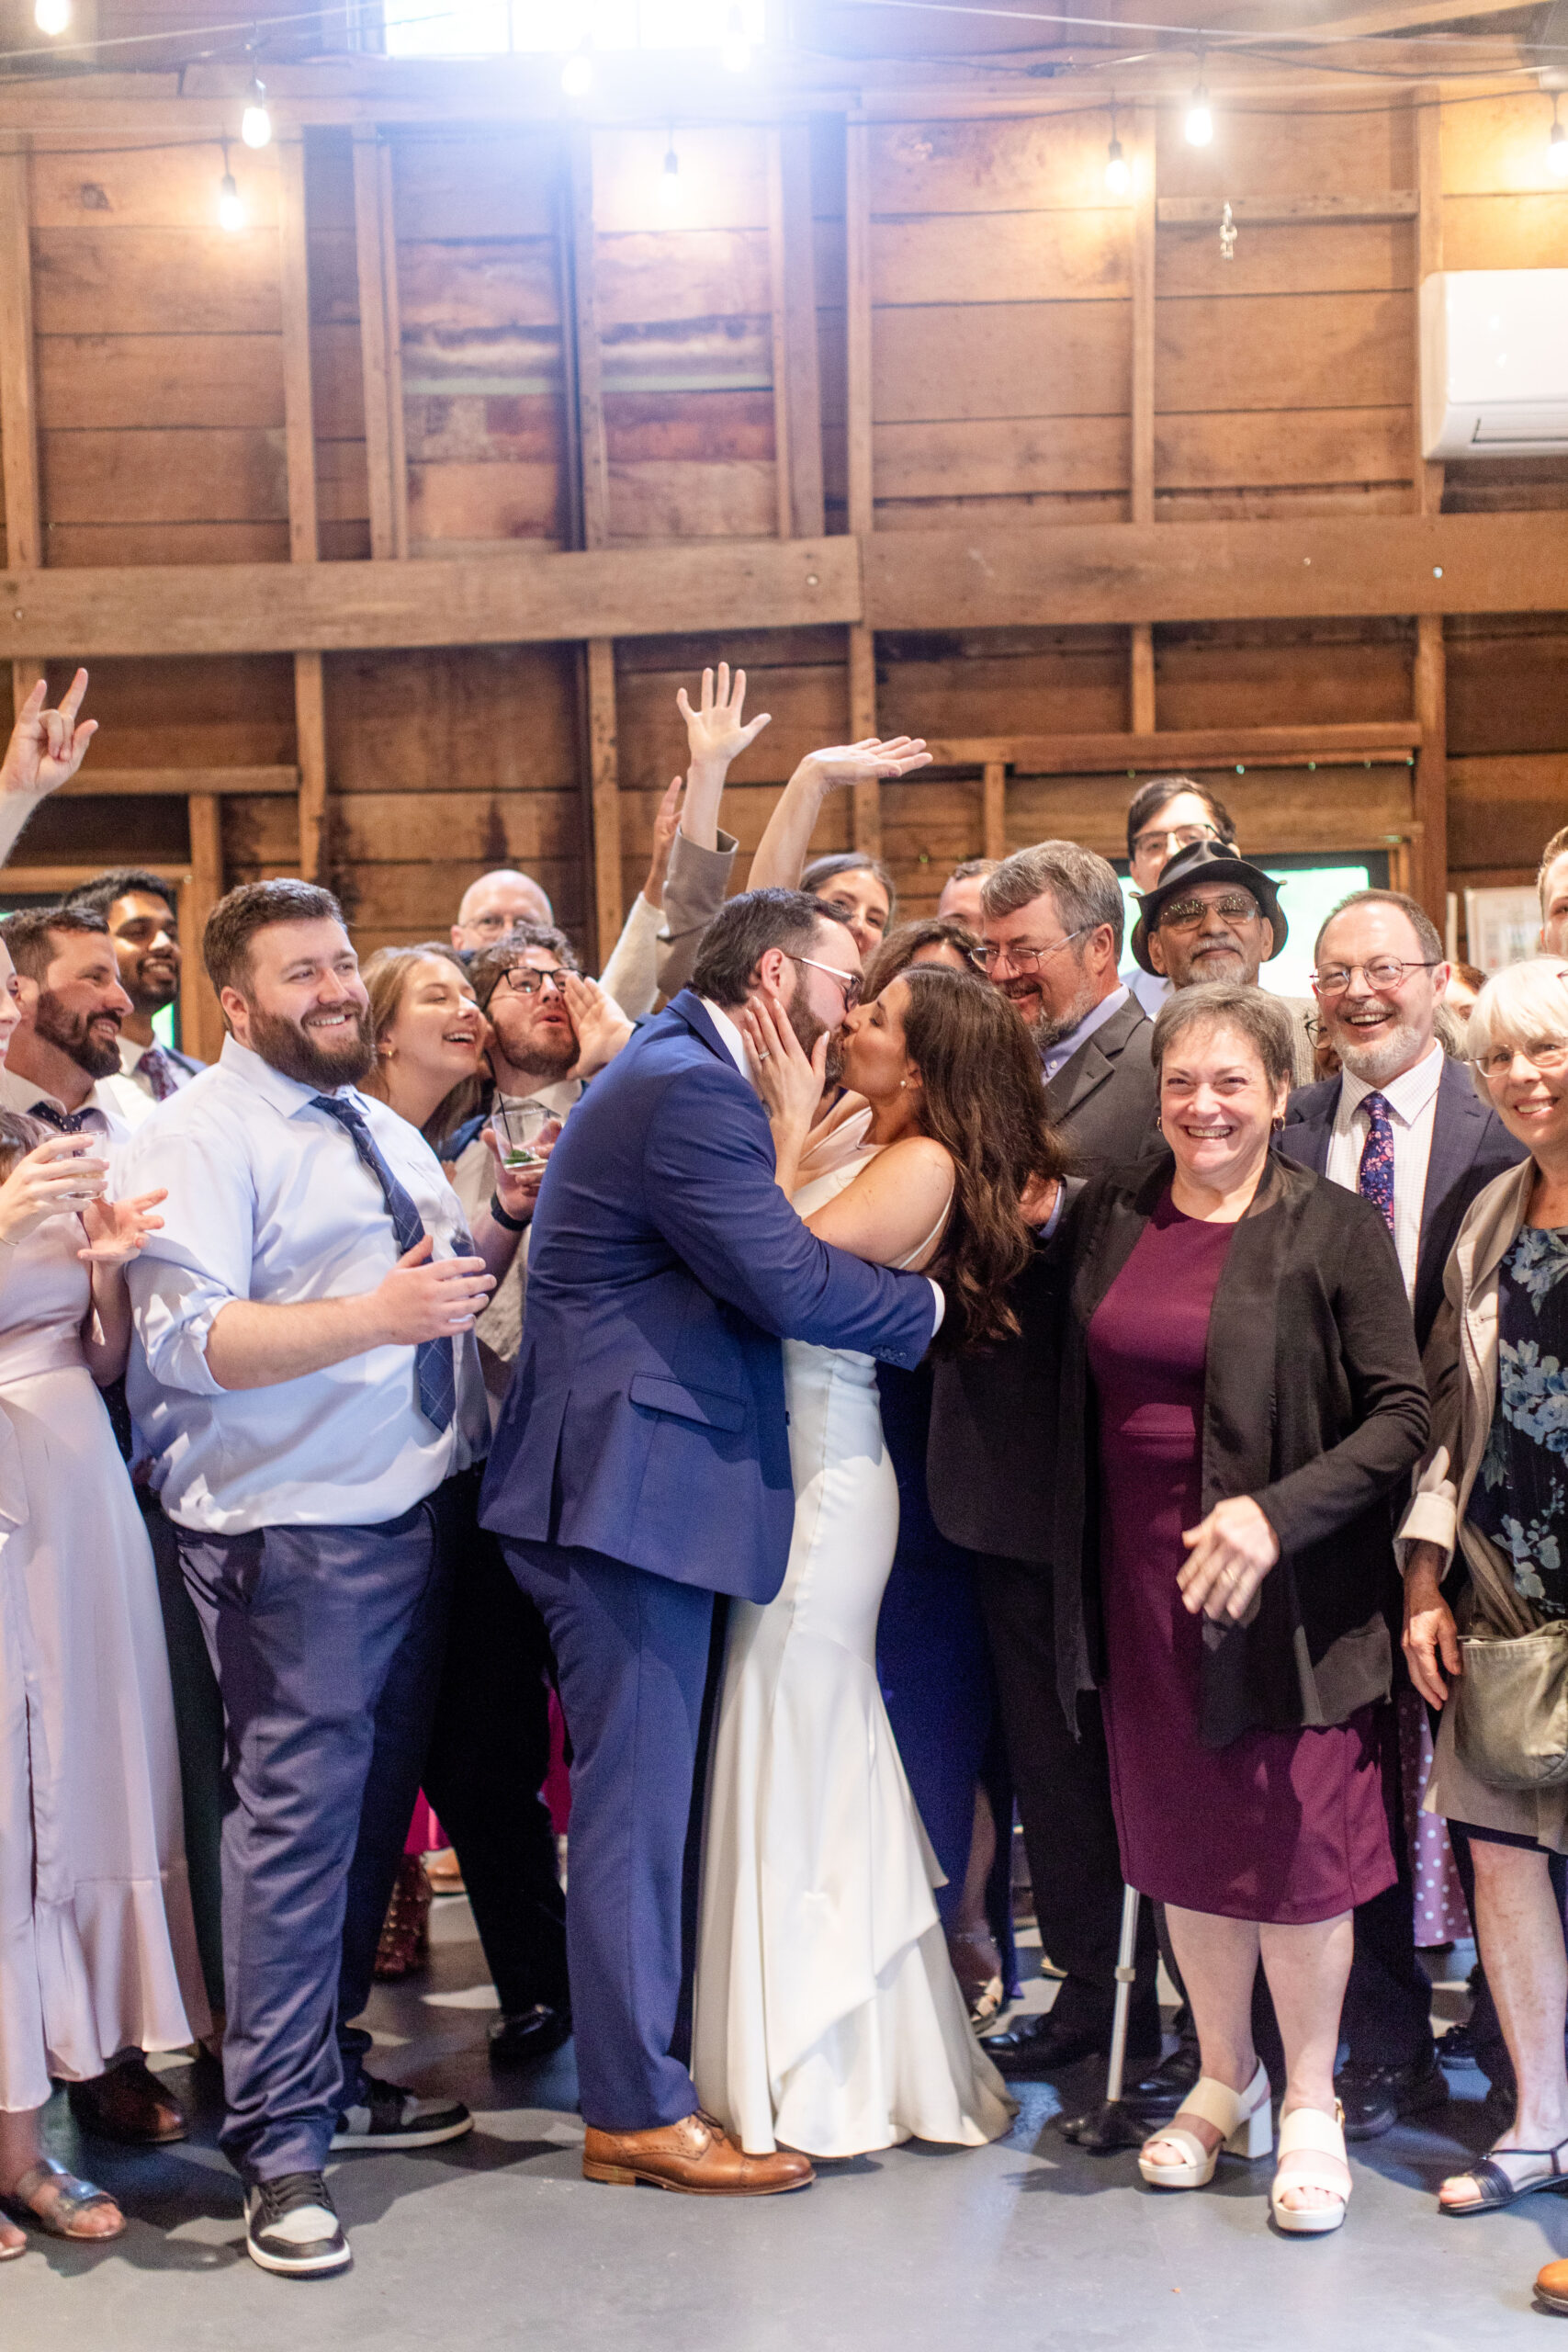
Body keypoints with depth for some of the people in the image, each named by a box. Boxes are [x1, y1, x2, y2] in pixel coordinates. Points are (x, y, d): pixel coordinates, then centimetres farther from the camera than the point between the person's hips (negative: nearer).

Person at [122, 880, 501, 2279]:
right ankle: (281, 2149, 4)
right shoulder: (199, 1137, -10)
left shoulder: (383, 1132, 18)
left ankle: (336, 2074, 30)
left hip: (414, 1517, 8)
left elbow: (457, 1272, 25)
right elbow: (188, 1340, -20)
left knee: (372, 1813, 15)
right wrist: (374, 1315, -30)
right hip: (292, 1537, -8)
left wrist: (511, 1224, 5)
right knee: (297, 1822, -6)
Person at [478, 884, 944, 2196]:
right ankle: (640, 2114, 7)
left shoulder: (683, 1075, 19)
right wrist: (929, 1303, -6)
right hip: (632, 1483, -11)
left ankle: (640, 2074, 27)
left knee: (646, 1791, 16)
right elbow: (792, 1285, -21)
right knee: (635, 1798, -3)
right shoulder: (690, 1091, -16)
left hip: (637, 1482, 11)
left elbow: (761, 1267, 17)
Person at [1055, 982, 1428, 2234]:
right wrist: (1082, 1560, 2)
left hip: (1284, 1588, -4)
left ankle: (1309, 2104, 22)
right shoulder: (1107, 1216, 5)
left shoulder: (1337, 1229, -8)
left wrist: (1276, 1511, -22)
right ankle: (1225, 2081, 32)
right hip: (1141, 1579, 4)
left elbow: (1404, 1413, -11)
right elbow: (1078, 1388, 12)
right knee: (1179, 1837, 13)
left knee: (1293, 1839, 3)